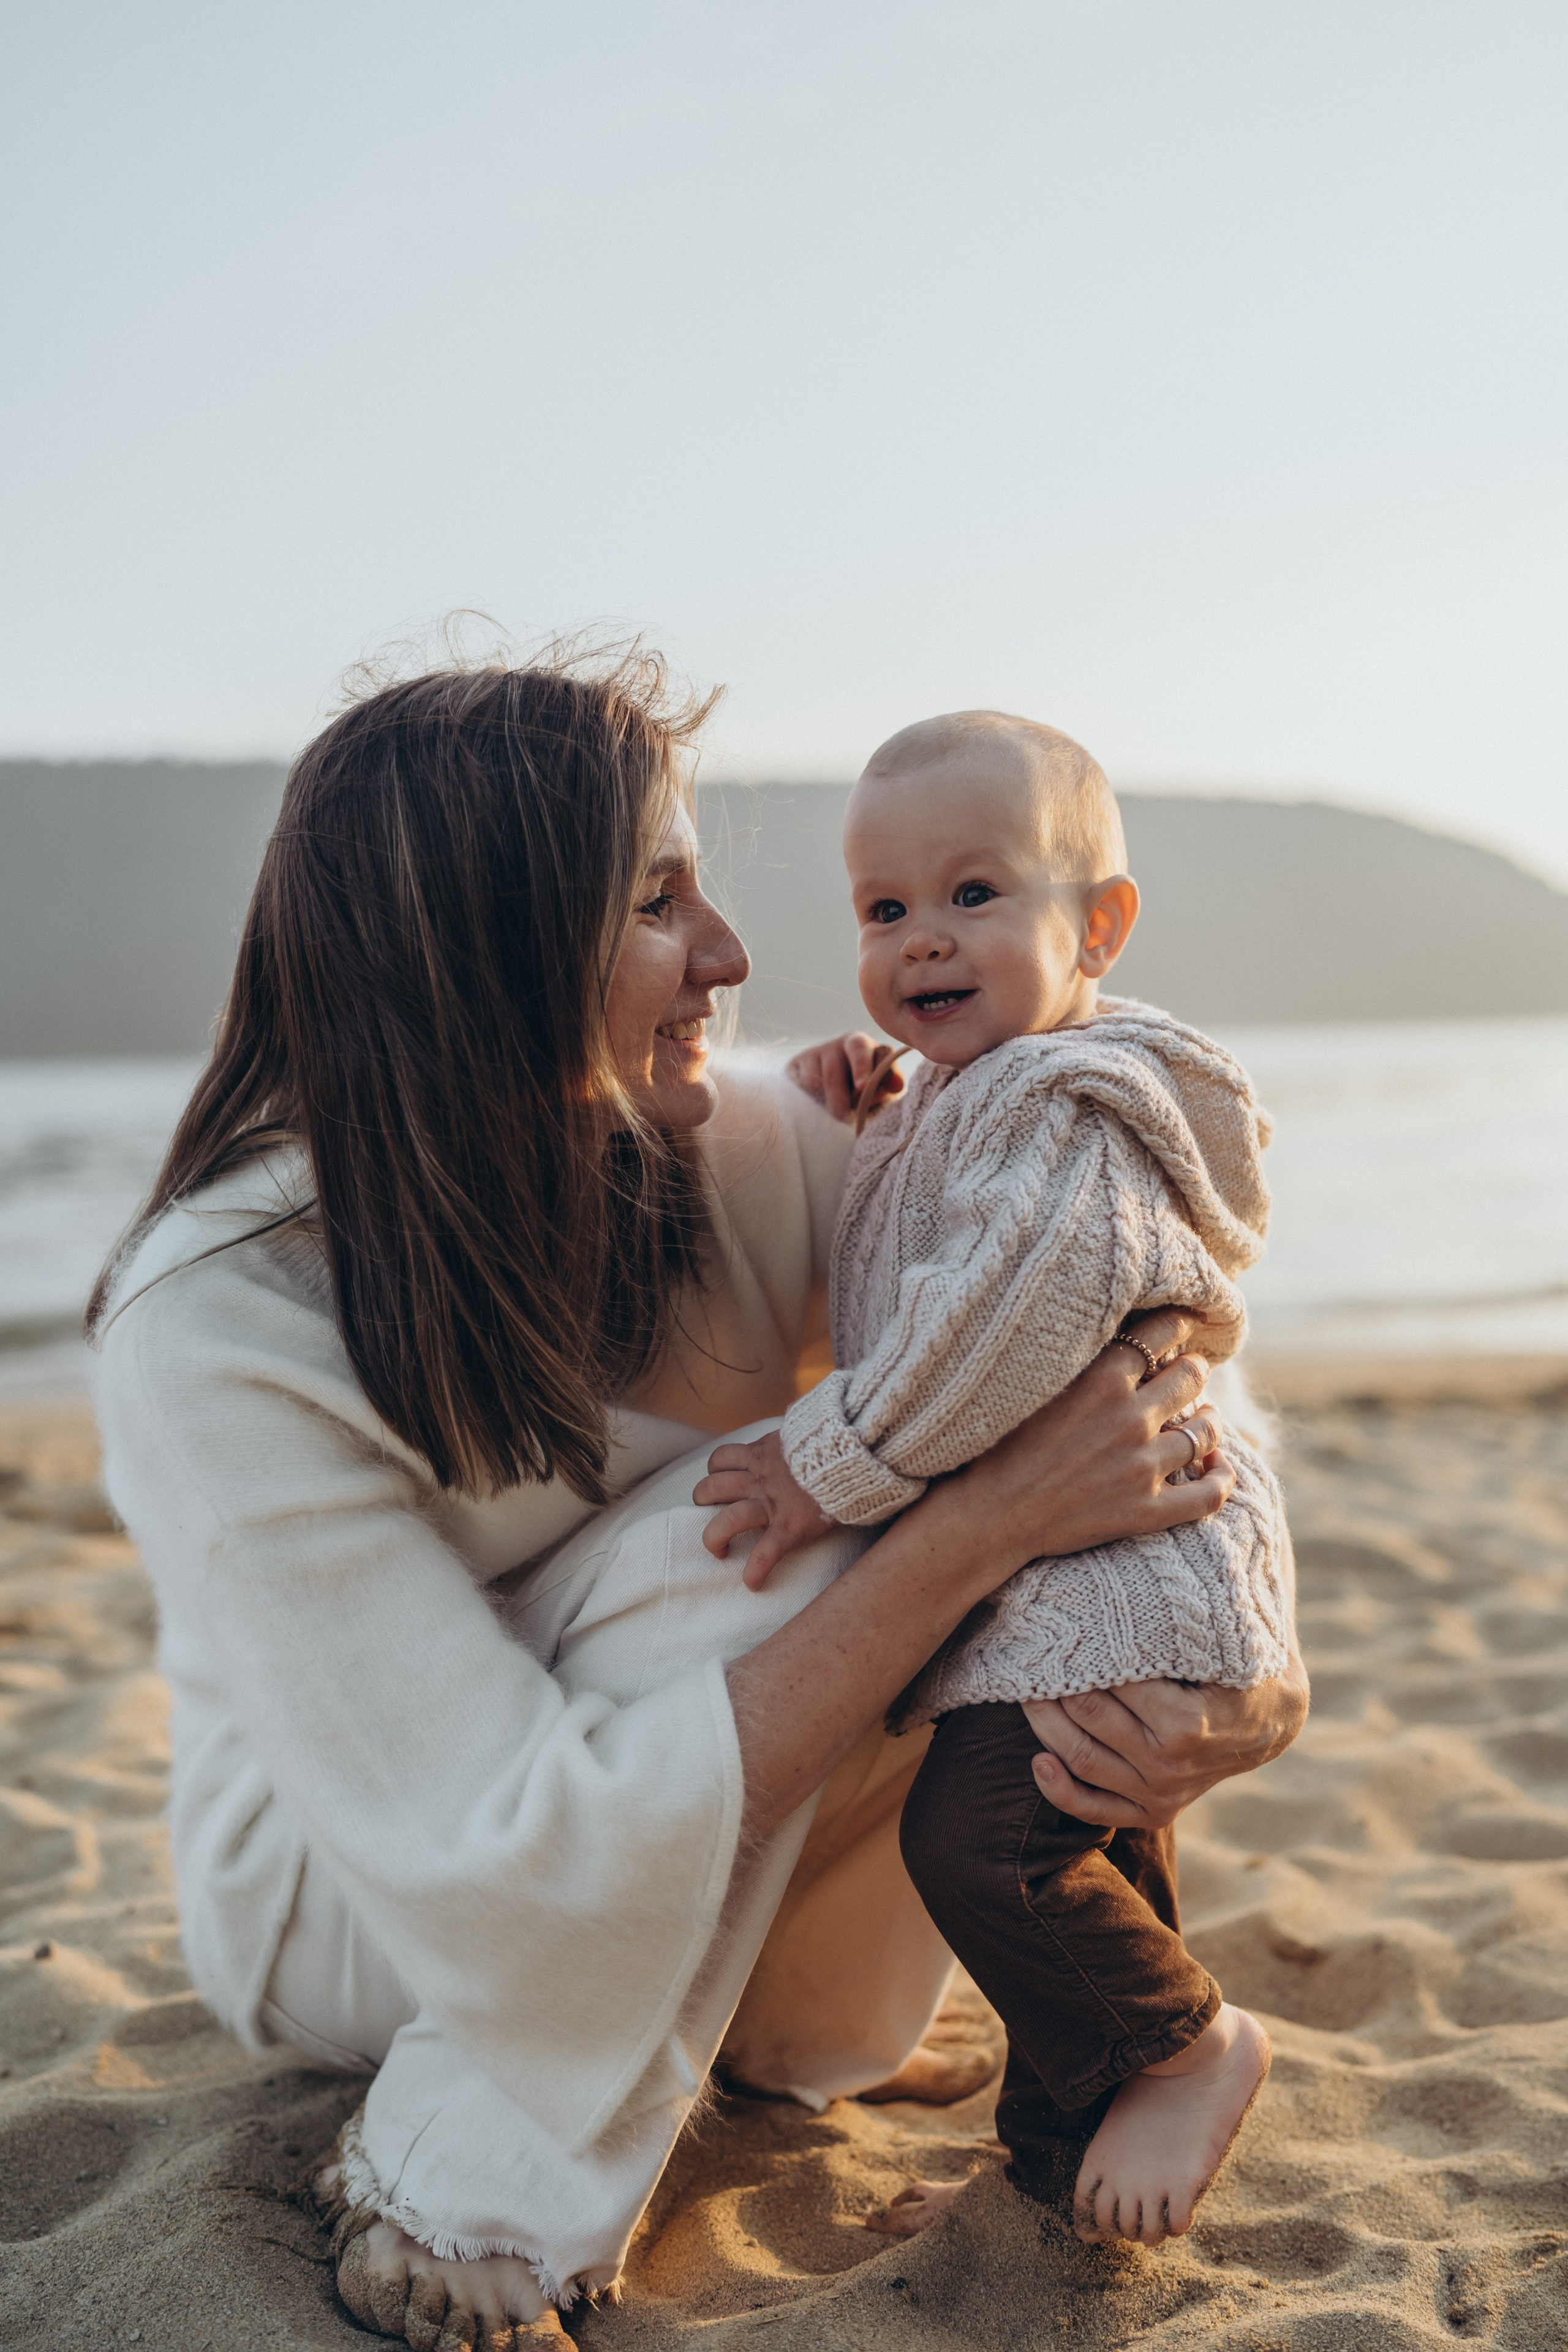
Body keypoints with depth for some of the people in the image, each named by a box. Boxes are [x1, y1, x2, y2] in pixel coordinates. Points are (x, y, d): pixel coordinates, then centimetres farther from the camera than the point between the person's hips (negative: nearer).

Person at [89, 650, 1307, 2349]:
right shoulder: (216, 1334, -31)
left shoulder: (754, 1155, -17)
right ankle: (467, 2210, -14)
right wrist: (977, 1528, -37)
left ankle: (786, 2019, 4)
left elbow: (1152, 1406, -7)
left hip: (689, 1860, 5)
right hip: (341, 1899, -5)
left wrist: (1257, 1682, -28)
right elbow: (525, 1867, -34)